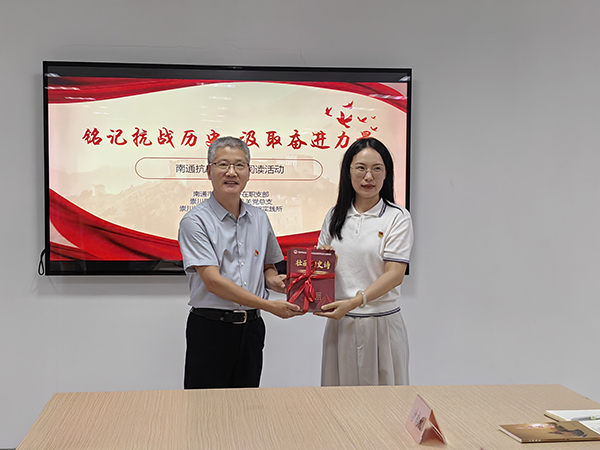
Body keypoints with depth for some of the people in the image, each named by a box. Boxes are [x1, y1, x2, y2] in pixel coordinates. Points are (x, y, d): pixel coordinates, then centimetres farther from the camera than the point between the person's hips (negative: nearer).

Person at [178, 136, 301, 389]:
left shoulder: (260, 219, 10)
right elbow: (213, 281, -16)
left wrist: (273, 280, -3)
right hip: (210, 328, -5)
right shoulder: (195, 221, -8)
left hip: (251, 329, 5)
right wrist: (269, 306, -20)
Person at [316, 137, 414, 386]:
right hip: (340, 323, 3)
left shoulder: (398, 217, -3)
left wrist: (354, 302, -22)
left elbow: (394, 274, -11)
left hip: (382, 322, -3)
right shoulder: (335, 216, 10)